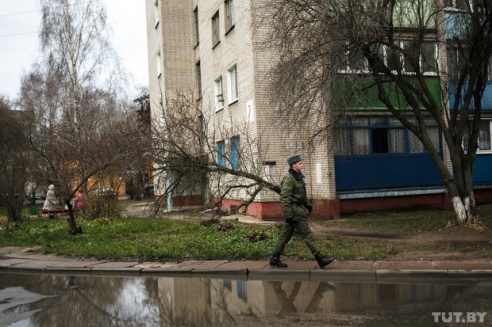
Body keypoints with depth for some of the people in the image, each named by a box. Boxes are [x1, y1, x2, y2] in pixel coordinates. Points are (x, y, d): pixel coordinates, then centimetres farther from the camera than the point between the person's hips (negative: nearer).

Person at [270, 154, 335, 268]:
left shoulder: (298, 177, 13)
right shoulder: (288, 179, -17)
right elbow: (284, 198, -22)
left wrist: (307, 204, 21)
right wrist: (288, 215, -24)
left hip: (298, 207, 10)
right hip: (294, 210, -10)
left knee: (285, 235, 11)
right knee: (307, 234, -4)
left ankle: (274, 259, 17)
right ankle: (320, 259, 1)